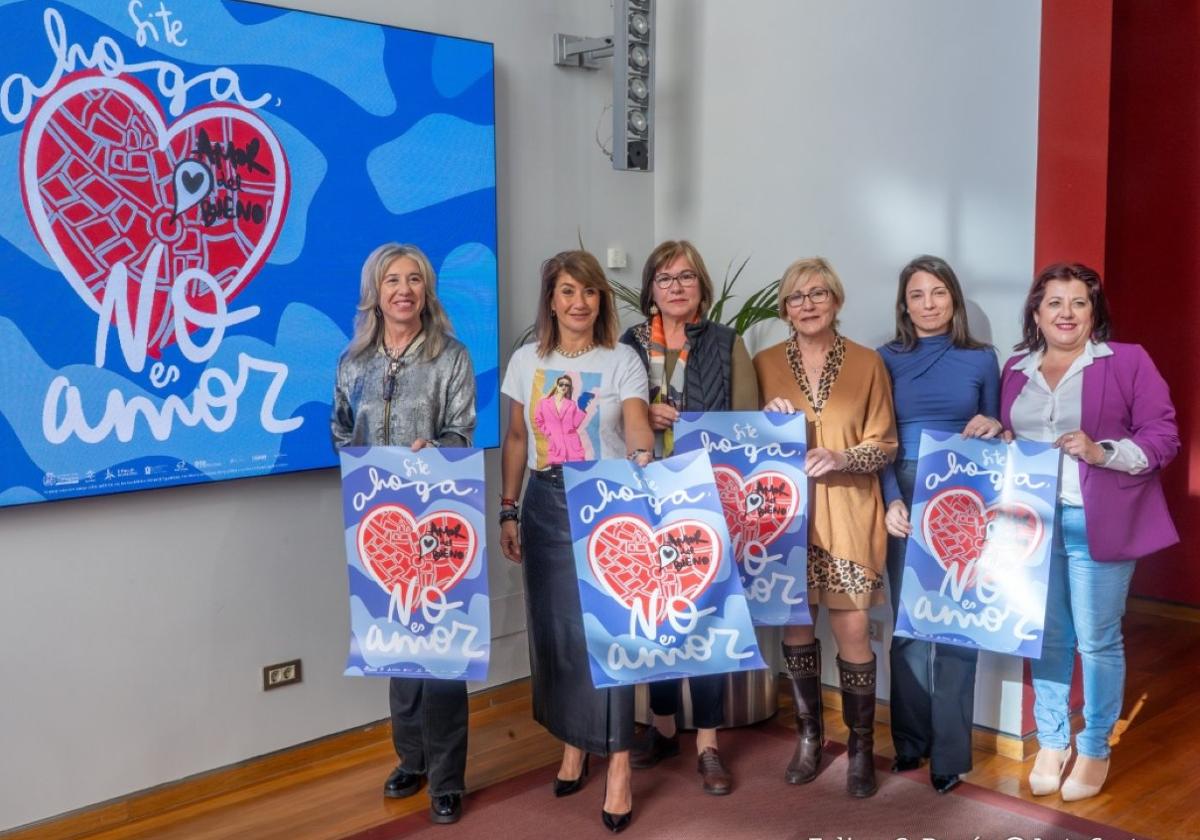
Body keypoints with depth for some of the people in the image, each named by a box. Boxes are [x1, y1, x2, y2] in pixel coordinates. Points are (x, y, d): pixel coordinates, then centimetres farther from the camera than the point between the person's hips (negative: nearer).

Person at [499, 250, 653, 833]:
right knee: (555, 628, 8)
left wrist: (642, 456, -39)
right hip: (547, 504, 3)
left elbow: (637, 425, -17)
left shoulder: (623, 360, -3)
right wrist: (508, 511, 8)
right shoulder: (526, 361, 6)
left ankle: (618, 762, 5)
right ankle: (572, 743, 26)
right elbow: (516, 441, 11)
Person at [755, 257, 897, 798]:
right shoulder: (765, 364, 5)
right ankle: (809, 736, 26)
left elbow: (887, 445, 0)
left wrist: (842, 457, -18)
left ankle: (861, 746, 16)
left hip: (847, 516, -2)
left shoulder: (867, 363, 0)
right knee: (794, 623, 9)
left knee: (853, 629, 0)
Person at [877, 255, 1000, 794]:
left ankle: (949, 751, 8)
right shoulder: (886, 359, 6)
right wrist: (891, 501, -11)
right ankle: (910, 739, 18)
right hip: (906, 498, 0)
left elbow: (996, 435, 13)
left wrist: (994, 428, -11)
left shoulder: (982, 359, 7)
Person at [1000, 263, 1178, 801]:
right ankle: (1051, 742, 25)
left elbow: (1163, 438, -6)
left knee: (1098, 640, 3)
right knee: (1047, 636, 11)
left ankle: (1095, 749, 20)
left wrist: (1101, 451, -19)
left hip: (1097, 524, -3)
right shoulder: (1016, 369, 12)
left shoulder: (1128, 362, -2)